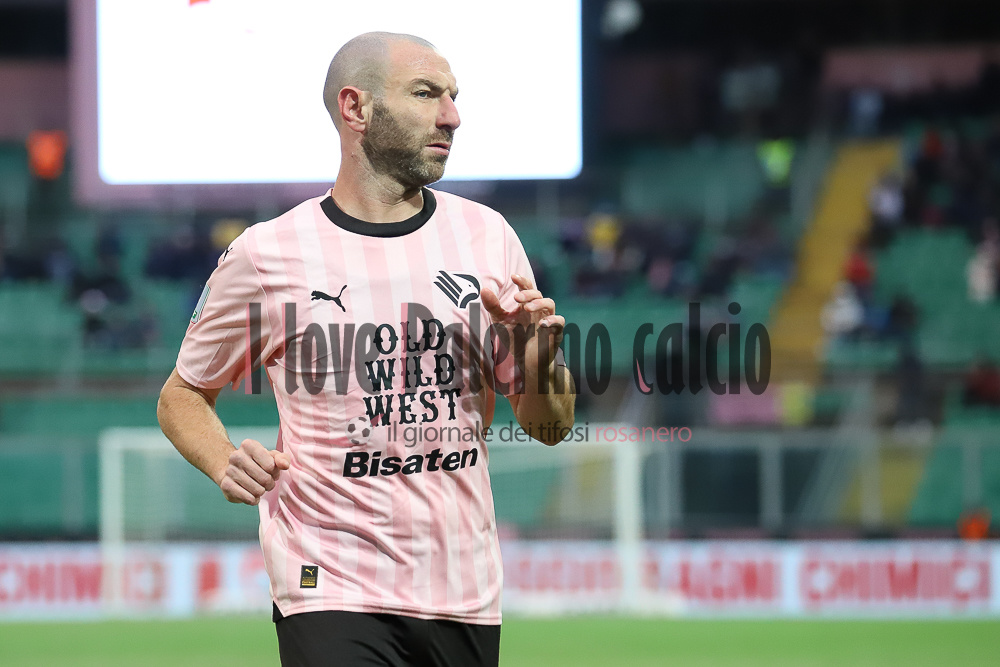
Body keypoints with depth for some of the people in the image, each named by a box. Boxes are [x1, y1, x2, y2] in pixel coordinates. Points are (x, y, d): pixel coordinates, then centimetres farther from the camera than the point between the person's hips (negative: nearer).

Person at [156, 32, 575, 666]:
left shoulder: (486, 234, 8)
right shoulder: (267, 252, -2)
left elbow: (548, 428, 12)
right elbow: (184, 395, 10)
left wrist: (538, 353, -8)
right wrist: (226, 464, -9)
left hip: (467, 591, 4)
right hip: (332, 590, -4)